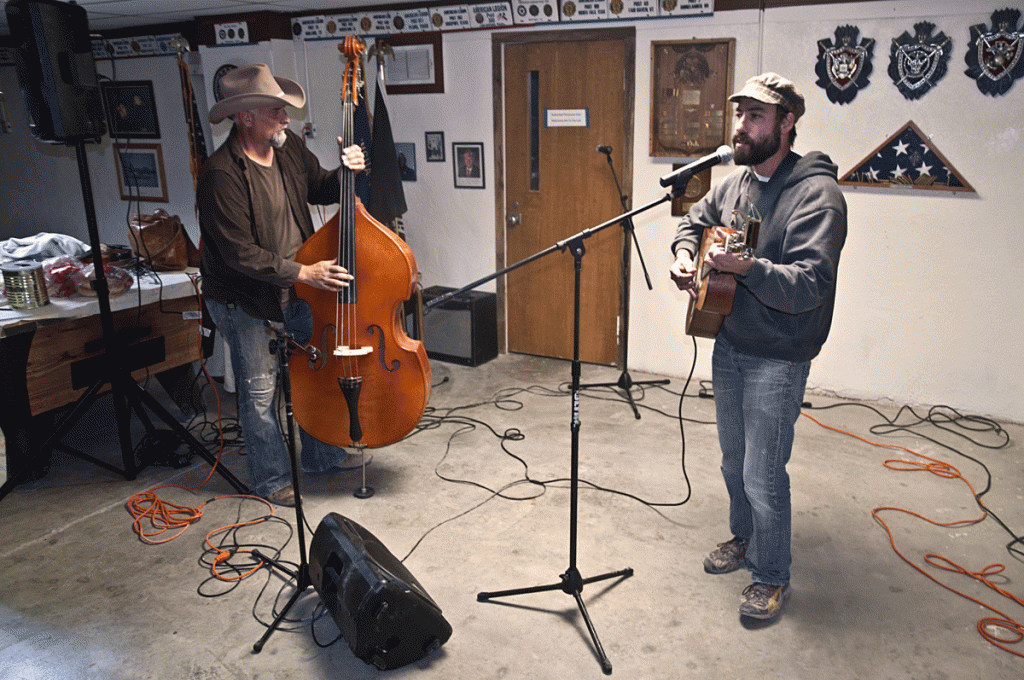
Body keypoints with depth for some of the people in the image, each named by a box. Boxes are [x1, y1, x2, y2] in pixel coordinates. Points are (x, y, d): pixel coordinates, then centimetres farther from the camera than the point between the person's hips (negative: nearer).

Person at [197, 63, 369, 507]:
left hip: (292, 288, 7)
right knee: (260, 390, 6)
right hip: (244, 299, -7)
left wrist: (345, 172, -8)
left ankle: (323, 455, 36)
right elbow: (240, 254, -25)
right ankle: (271, 479, 25)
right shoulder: (222, 175, -25)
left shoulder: (288, 147, -3)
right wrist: (302, 273, -25)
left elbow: (319, 189, 13)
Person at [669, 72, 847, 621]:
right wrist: (685, 253, 3)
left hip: (776, 359, -7)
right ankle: (742, 539, 44)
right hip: (728, 344, 7)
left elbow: (809, 286, -28)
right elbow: (696, 219, 24)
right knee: (734, 460, 22)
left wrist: (746, 267, -42)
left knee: (762, 477, 1)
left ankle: (772, 577, 24)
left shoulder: (817, 194, -19)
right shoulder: (736, 182, 5)